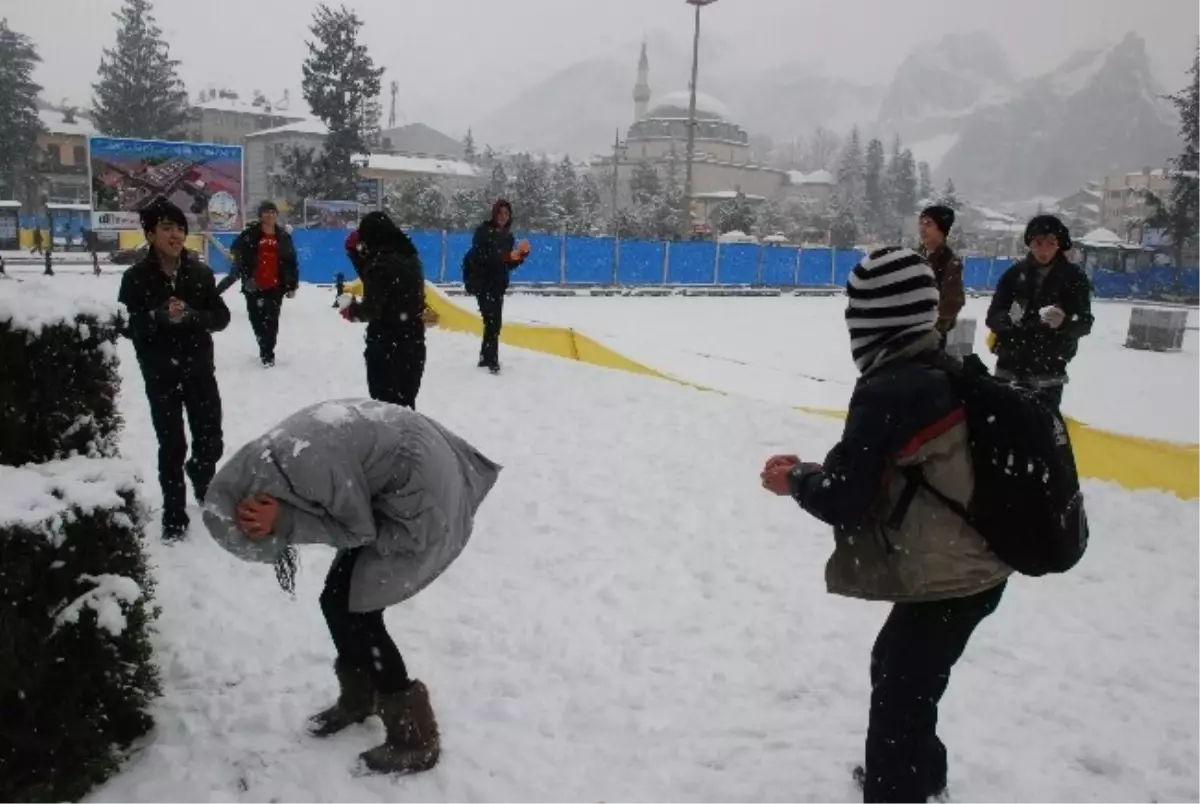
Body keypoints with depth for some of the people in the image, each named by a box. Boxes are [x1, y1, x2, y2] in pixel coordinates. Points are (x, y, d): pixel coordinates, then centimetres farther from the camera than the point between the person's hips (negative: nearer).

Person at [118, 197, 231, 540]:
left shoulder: (201, 273, 0)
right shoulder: (136, 278, -6)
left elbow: (221, 317, -1)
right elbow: (127, 326, -7)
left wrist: (191, 315, -19)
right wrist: (160, 316, -23)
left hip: (200, 370, 2)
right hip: (160, 375, -2)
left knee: (211, 442, 10)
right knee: (171, 447, 2)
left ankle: (201, 474, 44)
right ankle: (174, 515, 17)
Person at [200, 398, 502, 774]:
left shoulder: (310, 464, -30)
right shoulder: (267, 456, -2)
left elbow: (360, 530, -16)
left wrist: (285, 523, -22)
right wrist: (282, 521, -10)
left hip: (422, 498, -9)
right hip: (389, 487, 9)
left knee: (354, 612, -3)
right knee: (338, 601, 12)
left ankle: (416, 740, 11)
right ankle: (358, 699, 36)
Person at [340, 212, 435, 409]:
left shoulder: (381, 263, -16)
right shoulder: (409, 257, 9)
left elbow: (372, 308, -19)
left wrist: (352, 310, 0)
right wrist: (355, 252, 15)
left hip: (386, 345, -8)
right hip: (413, 343, 8)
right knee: (404, 404, 18)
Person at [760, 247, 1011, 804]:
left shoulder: (887, 391, -24)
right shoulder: (949, 372, 4)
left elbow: (842, 502, -19)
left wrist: (796, 479, -1)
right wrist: (814, 471, 9)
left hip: (947, 580, -10)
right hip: (974, 566, 10)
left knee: (898, 703, 0)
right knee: (892, 668, 28)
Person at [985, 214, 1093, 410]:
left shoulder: (1074, 277, 1)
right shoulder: (1015, 274, 4)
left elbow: (1084, 323, -2)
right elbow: (993, 317, 3)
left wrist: (1063, 322, -25)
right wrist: (1010, 318, -21)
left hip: (1049, 372, -2)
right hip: (1010, 367, 2)